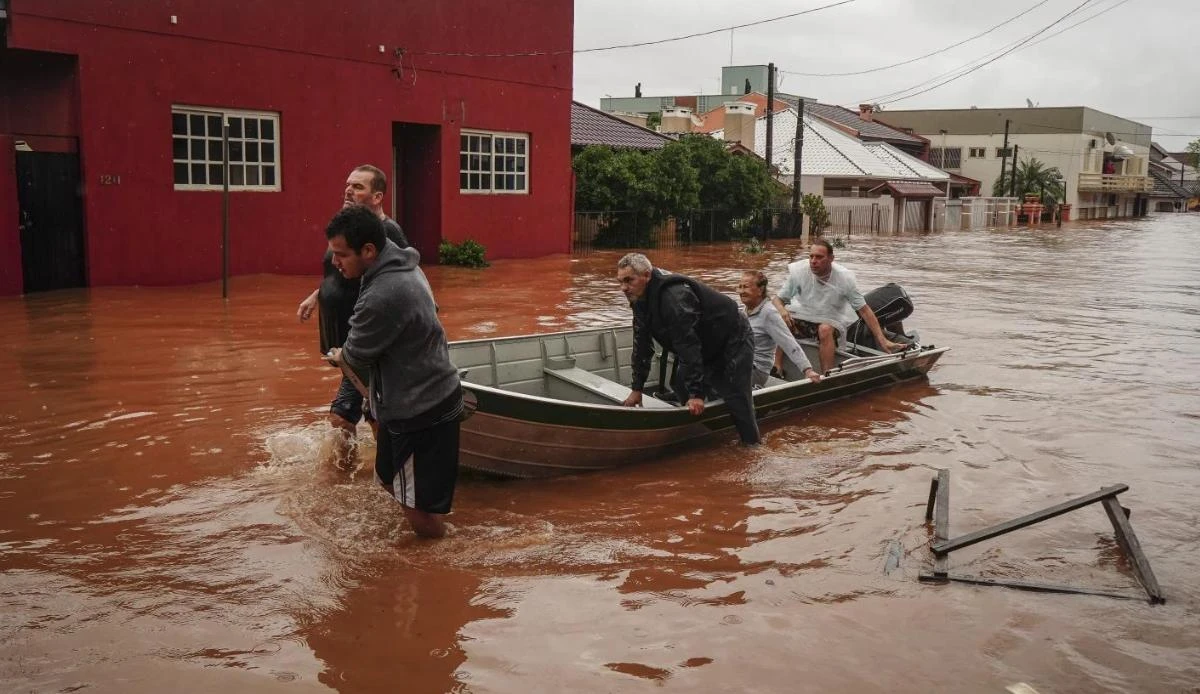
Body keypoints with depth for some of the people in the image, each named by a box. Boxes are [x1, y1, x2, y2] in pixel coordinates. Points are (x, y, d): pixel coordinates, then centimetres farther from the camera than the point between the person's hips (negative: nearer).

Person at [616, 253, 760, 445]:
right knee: (682, 392, 8)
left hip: (733, 342, -9)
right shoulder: (640, 299, -4)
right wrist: (637, 389, 2)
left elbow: (688, 346, -35)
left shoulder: (674, 297, -35)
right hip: (706, 348, 10)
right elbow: (641, 345, 2)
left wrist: (696, 393, -33)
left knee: (738, 402, -11)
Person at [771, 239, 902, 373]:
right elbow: (777, 299, -4)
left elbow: (864, 310, -11)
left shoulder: (844, 278, -16)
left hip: (830, 322, -1)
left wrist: (883, 341, -15)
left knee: (825, 330, -36)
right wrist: (782, 310, -30)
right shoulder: (799, 272, -14)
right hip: (801, 316, 1)